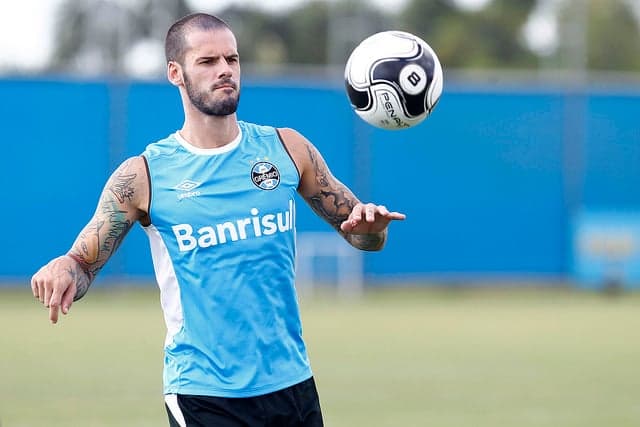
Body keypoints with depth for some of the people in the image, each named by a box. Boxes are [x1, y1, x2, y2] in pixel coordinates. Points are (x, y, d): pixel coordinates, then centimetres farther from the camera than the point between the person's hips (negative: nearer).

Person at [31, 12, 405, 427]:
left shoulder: (287, 149, 4)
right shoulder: (143, 176, -4)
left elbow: (359, 233, 12)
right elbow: (83, 263, 1)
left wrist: (371, 228, -11)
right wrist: (63, 269, -22)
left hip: (292, 381, 3)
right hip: (201, 391, -3)